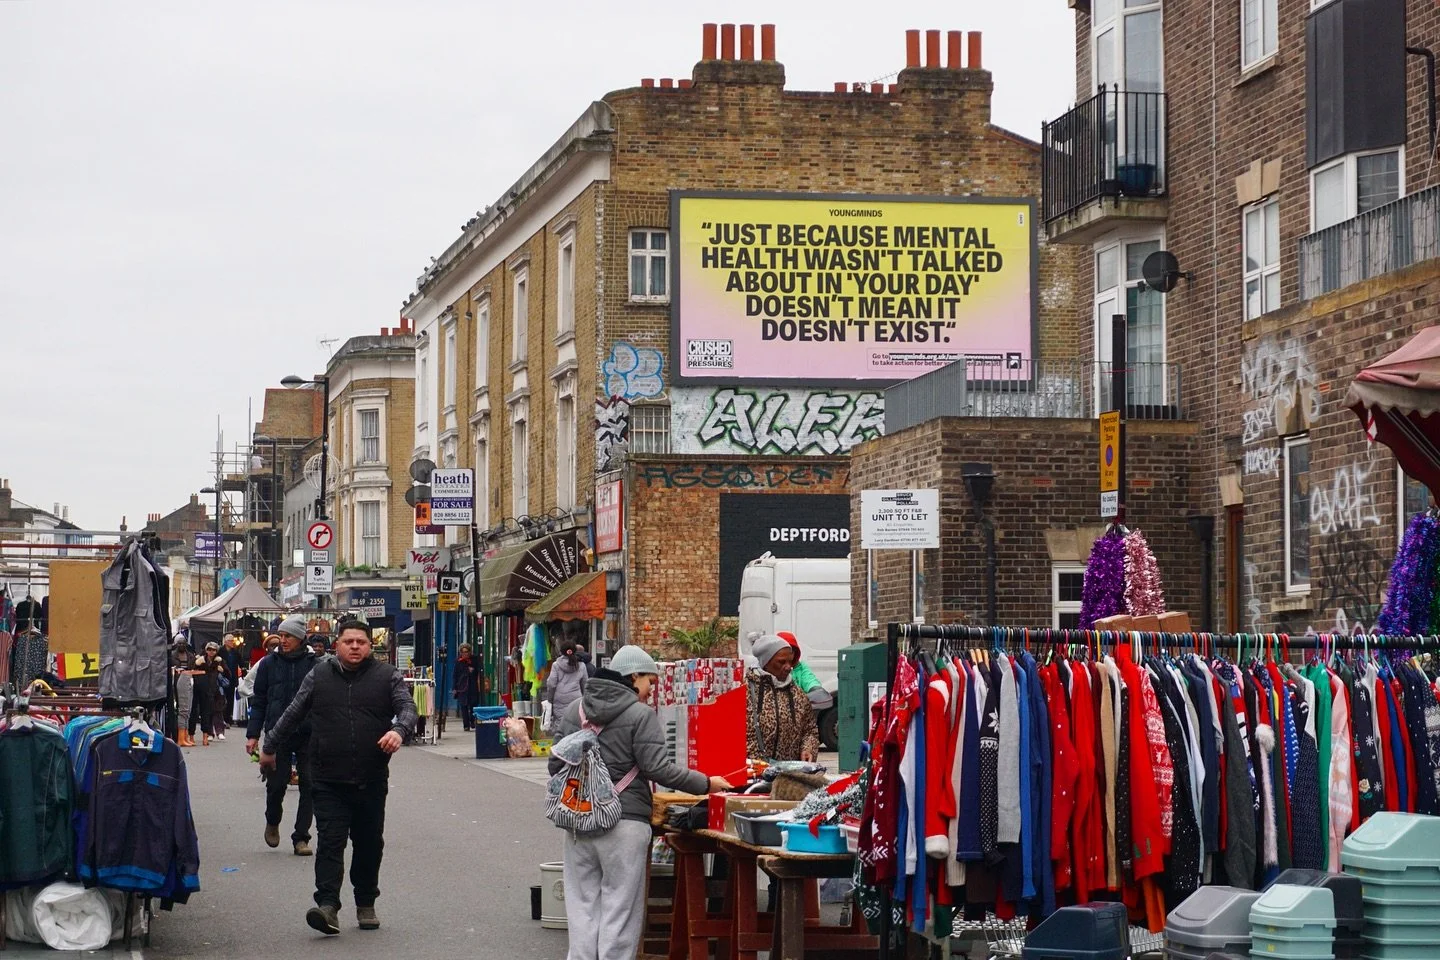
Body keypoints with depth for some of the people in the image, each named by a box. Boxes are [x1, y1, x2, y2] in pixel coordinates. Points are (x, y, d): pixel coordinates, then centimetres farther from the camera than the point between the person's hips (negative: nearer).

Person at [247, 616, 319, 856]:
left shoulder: (315, 664, 2)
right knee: (276, 784, -1)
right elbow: (259, 701, 9)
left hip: (308, 735, 0)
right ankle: (272, 822, 28)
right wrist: (253, 734, 3)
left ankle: (301, 837, 9)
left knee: (309, 786, -1)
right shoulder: (269, 664, 6)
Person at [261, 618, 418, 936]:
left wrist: (399, 730, -27)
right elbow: (292, 715, 16)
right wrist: (270, 748, 22)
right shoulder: (318, 676, 7)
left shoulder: (387, 677, 4)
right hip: (329, 781, -1)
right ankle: (328, 906, -18)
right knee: (330, 842, -10)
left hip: (371, 780, 1)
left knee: (369, 844, 10)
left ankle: (366, 905, 24)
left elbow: (407, 707, -5)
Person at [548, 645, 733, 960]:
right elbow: (657, 768, -14)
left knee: (583, 905, 10)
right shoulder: (641, 715, -8)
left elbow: (556, 765, 11)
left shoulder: (573, 710, 9)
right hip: (624, 824, -5)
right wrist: (706, 784, -7)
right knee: (619, 907, 0)